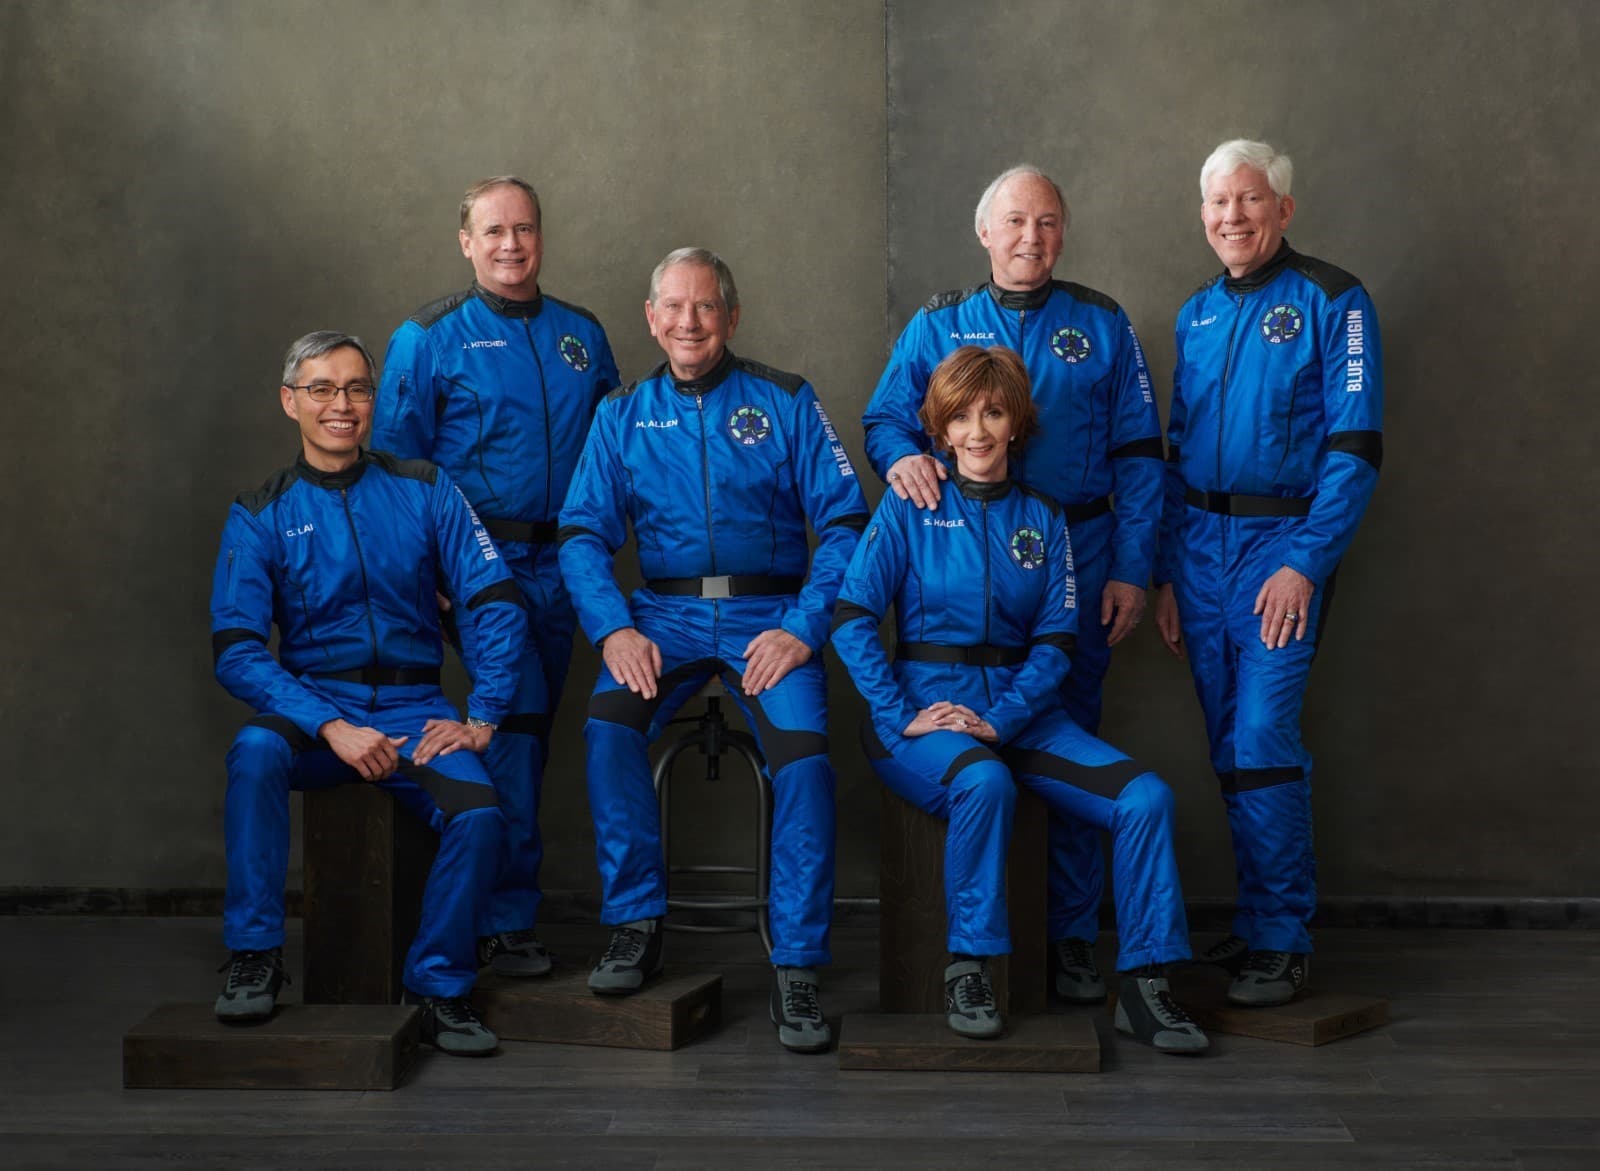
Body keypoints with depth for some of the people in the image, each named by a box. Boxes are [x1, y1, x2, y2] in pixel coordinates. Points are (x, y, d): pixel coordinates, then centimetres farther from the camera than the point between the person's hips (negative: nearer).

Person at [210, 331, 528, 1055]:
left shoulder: (422, 492, 7)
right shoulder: (260, 516, 4)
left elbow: (497, 603, 3)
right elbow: (236, 651, -6)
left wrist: (481, 717, -7)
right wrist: (333, 727, -19)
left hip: (414, 709, 1)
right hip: (314, 703, 0)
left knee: (480, 816, -27)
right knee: (256, 751, -35)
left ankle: (439, 989, -6)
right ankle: (253, 957, -20)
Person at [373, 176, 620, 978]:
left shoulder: (582, 336, 13)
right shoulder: (428, 340, 0)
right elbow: (395, 467, -1)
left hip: (561, 565, 5)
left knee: (530, 727, 10)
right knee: (515, 717, -15)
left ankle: (506, 909, 20)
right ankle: (505, 920, -8)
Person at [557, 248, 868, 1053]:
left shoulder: (785, 402, 5)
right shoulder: (622, 414, 12)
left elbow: (845, 523, 0)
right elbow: (584, 533, 6)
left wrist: (804, 628, -13)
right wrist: (615, 628, -12)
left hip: (768, 614, -2)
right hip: (666, 610, 2)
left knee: (804, 751, -27)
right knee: (611, 718, -29)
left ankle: (797, 971, -16)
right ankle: (636, 926, -13)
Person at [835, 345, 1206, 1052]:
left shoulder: (1043, 520, 12)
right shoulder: (911, 507, 3)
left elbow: (1056, 640, 5)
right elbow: (852, 618, -5)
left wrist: (999, 720, -11)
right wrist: (901, 718, -16)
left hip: (1019, 709, 4)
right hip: (925, 703, -3)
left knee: (1145, 797, -18)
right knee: (984, 782, -37)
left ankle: (1143, 985, -11)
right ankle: (967, 968, -21)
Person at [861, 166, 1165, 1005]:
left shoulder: (1102, 325, 9)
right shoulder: (938, 325, 10)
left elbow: (1138, 456, 5)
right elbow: (884, 417, 8)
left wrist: (1130, 571, -2)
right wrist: (901, 457, -17)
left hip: (1077, 557, 0)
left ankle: (1072, 938, 10)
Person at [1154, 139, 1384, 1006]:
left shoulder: (1330, 302, -4)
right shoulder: (1197, 314, 14)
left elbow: (1355, 447, -10)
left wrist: (1306, 562, -18)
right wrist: (1168, 575, 12)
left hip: (1282, 544, -6)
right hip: (1200, 545, 6)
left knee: (1262, 741, -11)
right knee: (1229, 748, 9)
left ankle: (1282, 940, -1)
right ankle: (1257, 921, 20)